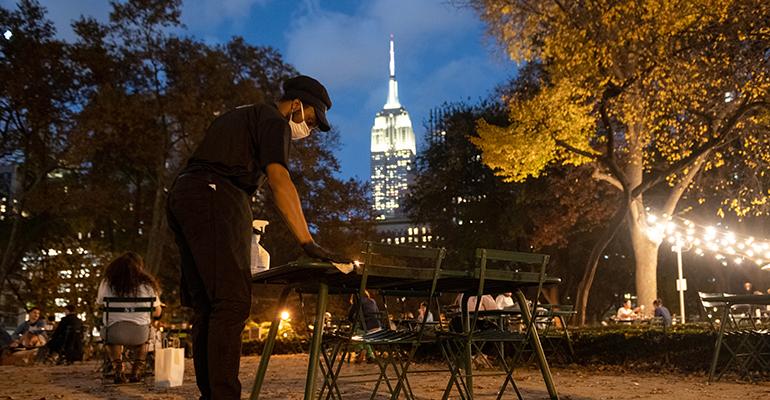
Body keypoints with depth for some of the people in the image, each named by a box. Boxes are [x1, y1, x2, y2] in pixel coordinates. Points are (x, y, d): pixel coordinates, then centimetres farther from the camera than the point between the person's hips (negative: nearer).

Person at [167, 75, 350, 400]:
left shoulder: (238, 116, 30)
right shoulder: (274, 122, 1)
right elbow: (279, 180, -14)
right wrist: (307, 243, -20)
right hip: (216, 198, -9)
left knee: (206, 306, 8)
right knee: (232, 302, -14)